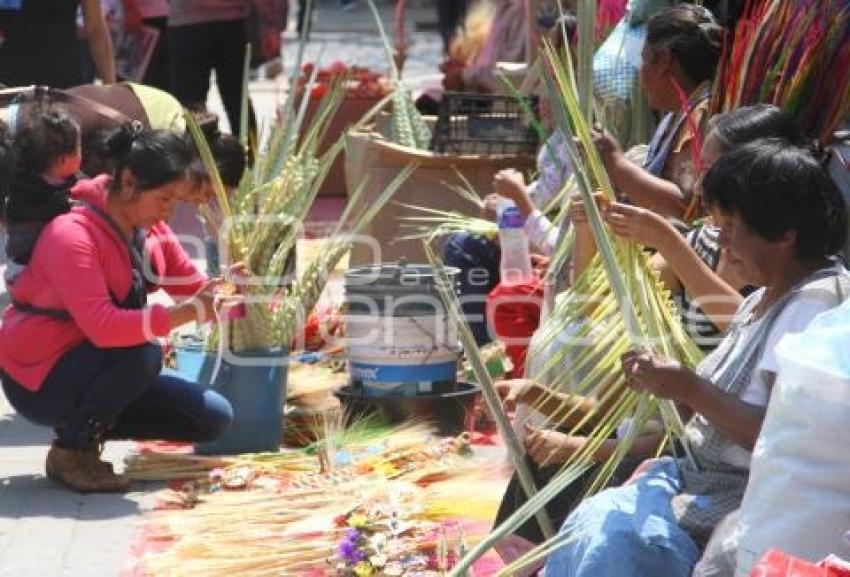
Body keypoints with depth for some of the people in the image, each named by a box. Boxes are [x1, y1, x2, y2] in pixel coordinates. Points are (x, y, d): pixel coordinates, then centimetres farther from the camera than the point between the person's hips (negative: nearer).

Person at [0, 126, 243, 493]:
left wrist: (218, 296, -24)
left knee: (214, 418, 1)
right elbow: (102, 327, -39)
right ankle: (71, 451, -14)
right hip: (39, 380, -8)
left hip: (97, 370, 8)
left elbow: (194, 287, 1)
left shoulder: (150, 229, 0)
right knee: (143, 351, -35)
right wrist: (187, 313, -42)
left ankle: (88, 425, 10)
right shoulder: (72, 235, -27)